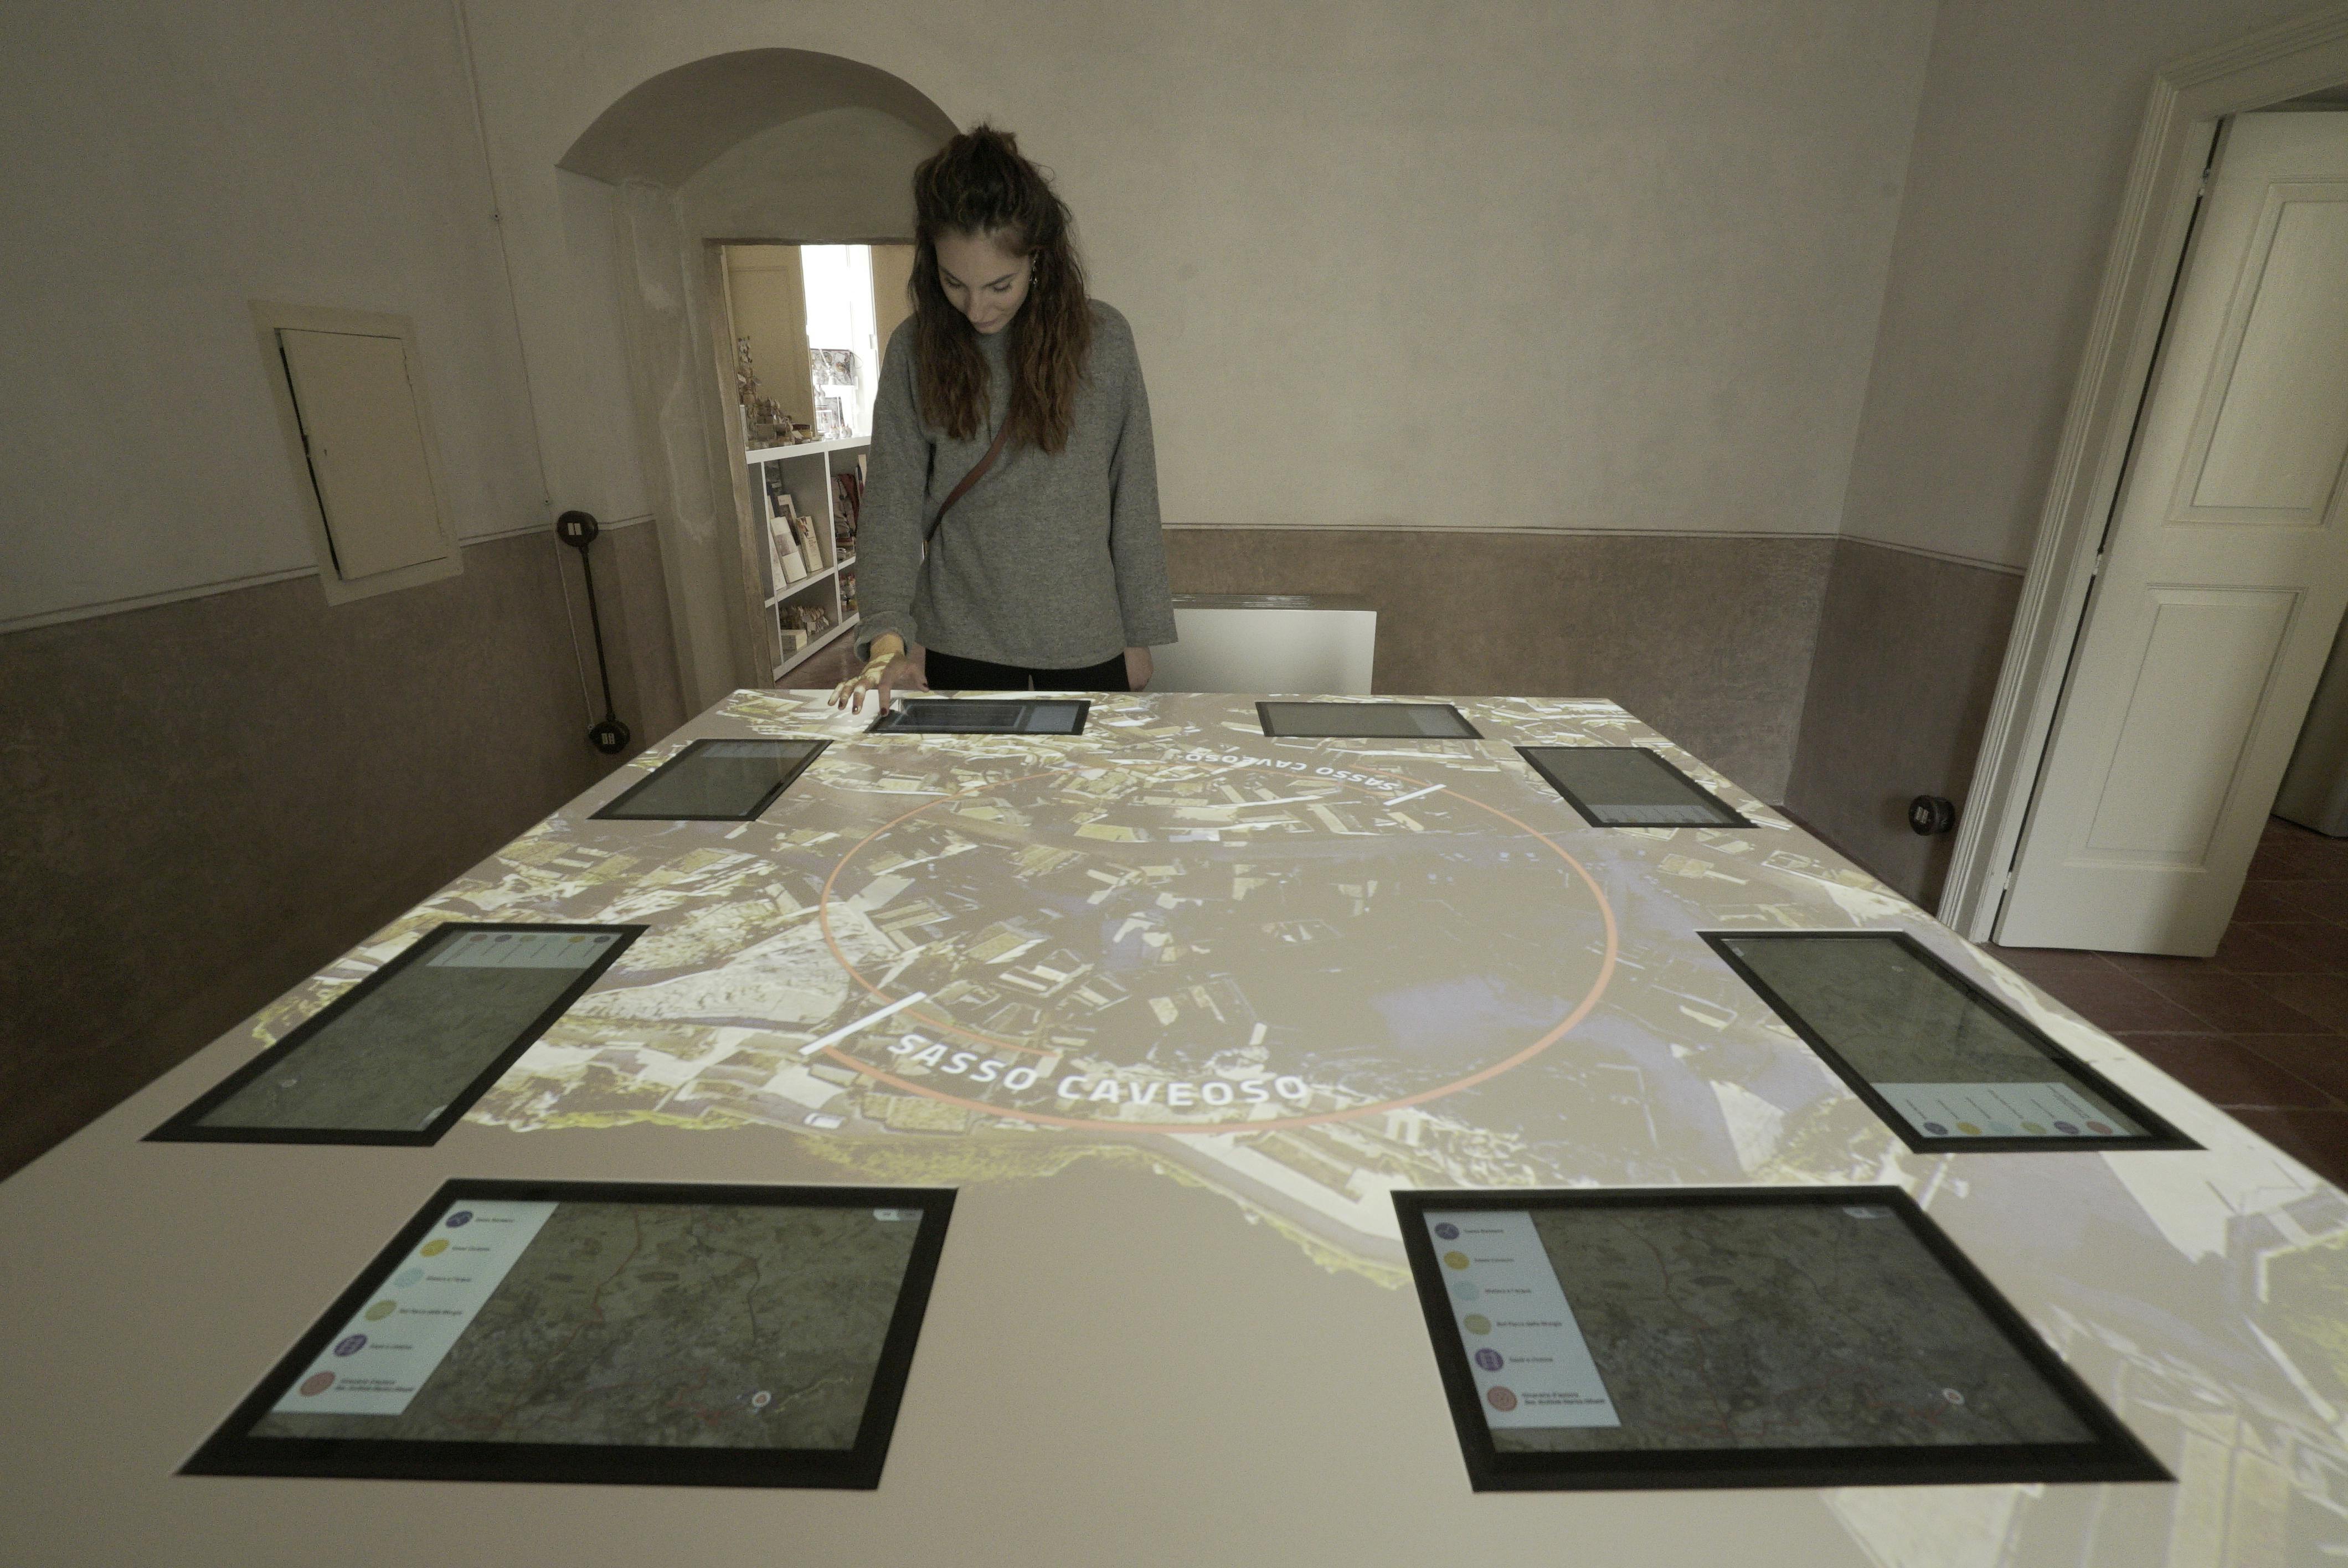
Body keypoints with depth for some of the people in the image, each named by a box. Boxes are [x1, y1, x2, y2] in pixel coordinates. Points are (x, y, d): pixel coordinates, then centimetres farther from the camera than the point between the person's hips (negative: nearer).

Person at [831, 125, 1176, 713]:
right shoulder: (915, 348, -2)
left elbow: (1133, 501, 1)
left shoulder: (1103, 338, -3)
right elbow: (891, 503, -5)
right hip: (961, 649, 0)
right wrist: (890, 640, -19)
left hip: (1088, 651, 0)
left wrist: (1139, 636, 2)